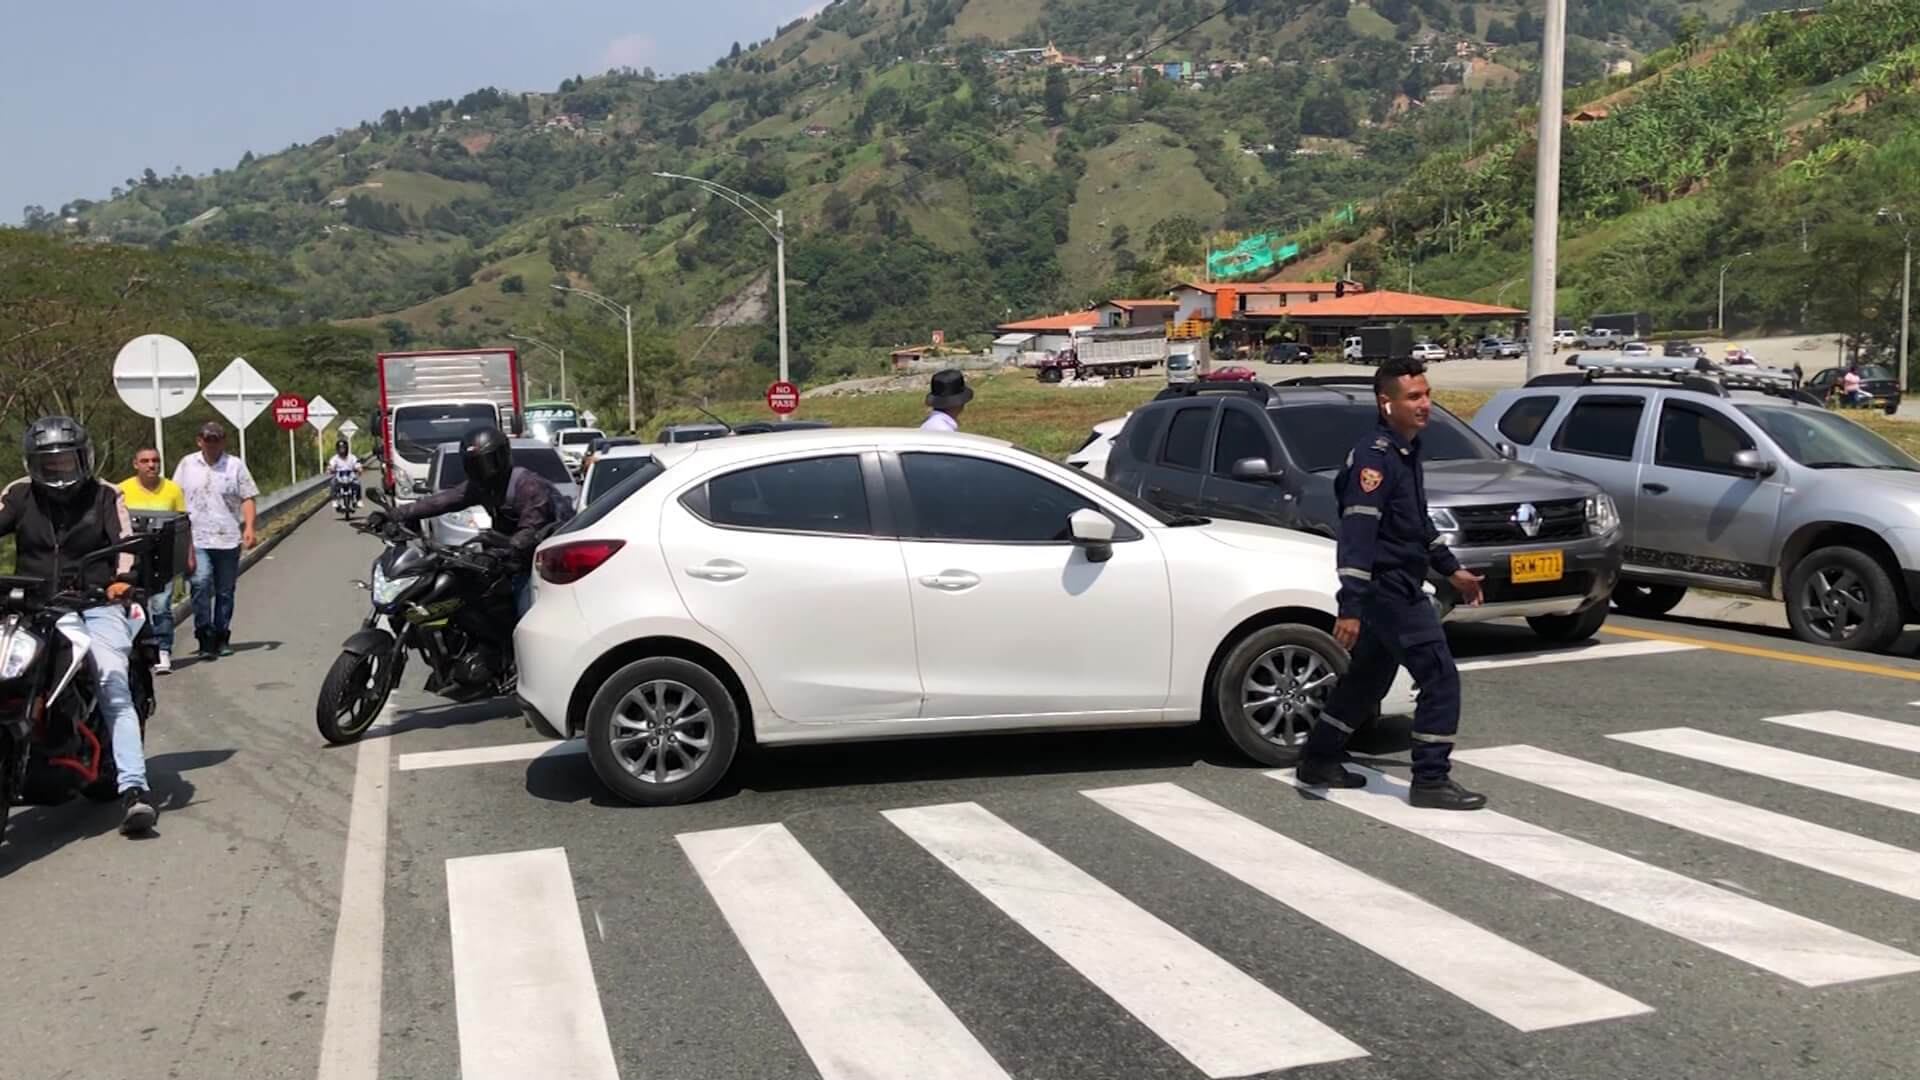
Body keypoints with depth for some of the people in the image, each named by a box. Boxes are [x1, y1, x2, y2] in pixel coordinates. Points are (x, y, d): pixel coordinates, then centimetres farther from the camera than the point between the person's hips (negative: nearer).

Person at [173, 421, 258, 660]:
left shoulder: (235, 465, 5)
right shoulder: (187, 464, 9)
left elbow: (247, 498, 4)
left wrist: (249, 527, -9)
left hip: (228, 539, 0)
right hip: (197, 539, 0)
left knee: (225, 592, 8)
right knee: (201, 584, -18)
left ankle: (221, 638, 21)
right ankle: (205, 638, -11)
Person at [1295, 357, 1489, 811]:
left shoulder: (1406, 451, 13)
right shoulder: (1374, 457, -19)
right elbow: (1357, 534, -26)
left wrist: (1452, 569, 27)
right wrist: (1350, 607, -31)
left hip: (1399, 587, 10)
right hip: (1387, 588, -10)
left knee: (1368, 677, 17)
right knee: (1441, 678, -7)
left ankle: (1318, 760, 28)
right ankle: (1431, 781, 1)